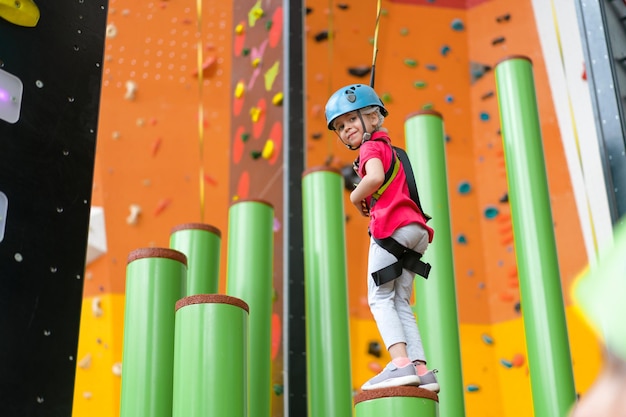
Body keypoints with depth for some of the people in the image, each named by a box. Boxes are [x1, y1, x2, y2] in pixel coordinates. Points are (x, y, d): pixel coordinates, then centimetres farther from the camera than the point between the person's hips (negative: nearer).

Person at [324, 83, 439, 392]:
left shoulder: (371, 146, 1)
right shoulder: (389, 148, 28)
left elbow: (375, 177, -19)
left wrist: (356, 196, -3)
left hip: (392, 226, -9)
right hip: (416, 230, 9)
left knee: (379, 298, -7)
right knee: (401, 303, 8)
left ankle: (400, 362, -21)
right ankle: (421, 369, -2)